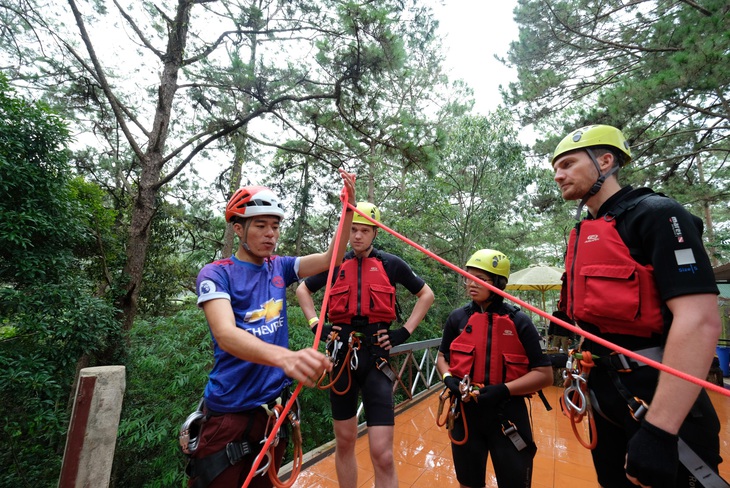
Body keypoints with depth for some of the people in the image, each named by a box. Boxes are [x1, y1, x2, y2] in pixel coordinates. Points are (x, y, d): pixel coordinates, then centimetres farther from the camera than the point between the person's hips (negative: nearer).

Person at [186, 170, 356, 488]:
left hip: (276, 406, 5)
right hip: (230, 413, -4)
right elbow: (225, 334, -29)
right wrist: (285, 356, -48)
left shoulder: (279, 267, 2)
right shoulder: (216, 274, -13)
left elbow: (330, 259, -7)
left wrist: (348, 208, -20)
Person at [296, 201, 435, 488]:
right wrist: (315, 324, 5)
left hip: (377, 356, -2)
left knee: (382, 455, -4)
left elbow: (426, 294, 10)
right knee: (344, 442, 17)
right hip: (342, 355, 3)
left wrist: (405, 331, 0)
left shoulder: (391, 264, 1)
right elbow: (303, 289, 19)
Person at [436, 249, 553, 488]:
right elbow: (442, 356, 9)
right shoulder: (457, 318, -2)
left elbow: (544, 374, -8)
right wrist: (448, 378, -11)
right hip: (465, 411, 2)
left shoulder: (519, 321, -8)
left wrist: (504, 390, -20)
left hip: (507, 414, -2)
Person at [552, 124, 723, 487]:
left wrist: (658, 430, -27)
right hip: (607, 401, 8)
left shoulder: (655, 214, -13)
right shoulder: (583, 235, 10)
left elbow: (700, 321, -23)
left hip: (659, 406, -8)